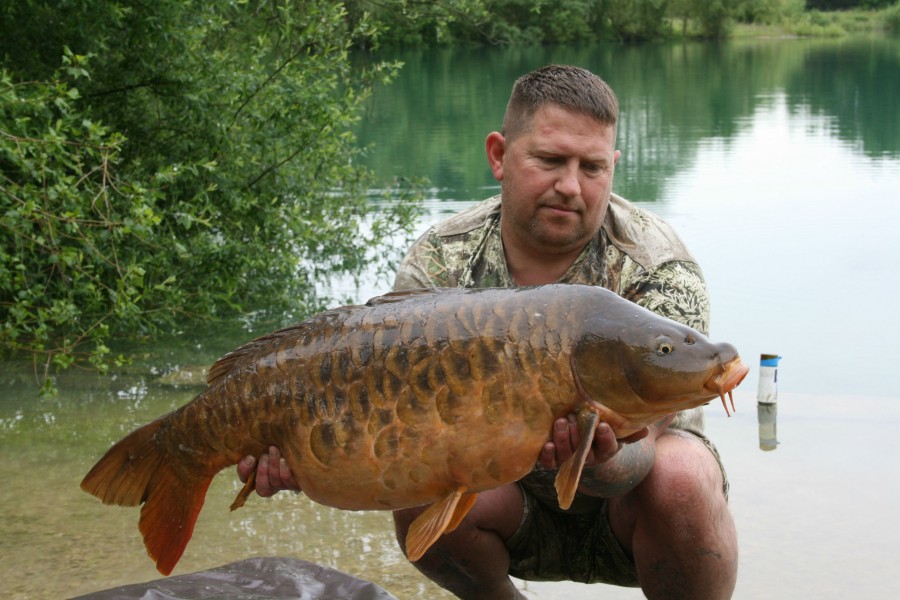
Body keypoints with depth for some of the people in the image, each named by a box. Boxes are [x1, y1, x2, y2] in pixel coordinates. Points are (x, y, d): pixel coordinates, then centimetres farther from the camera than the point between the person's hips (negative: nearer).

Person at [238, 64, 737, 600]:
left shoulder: (658, 269, -21)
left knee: (680, 478, -34)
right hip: (508, 492, 2)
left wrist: (602, 459, -55)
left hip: (624, 496, -1)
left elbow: (640, 448, -30)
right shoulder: (439, 262, -14)